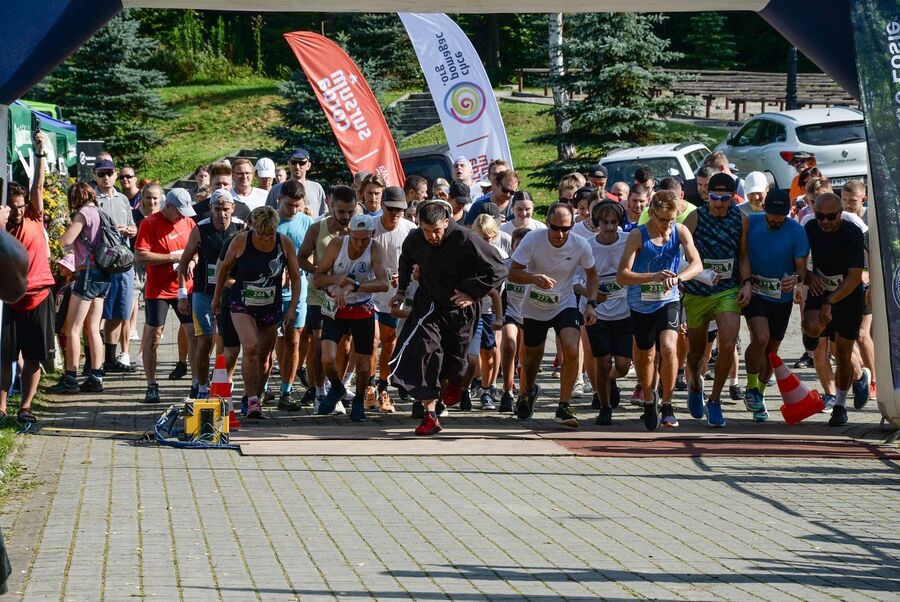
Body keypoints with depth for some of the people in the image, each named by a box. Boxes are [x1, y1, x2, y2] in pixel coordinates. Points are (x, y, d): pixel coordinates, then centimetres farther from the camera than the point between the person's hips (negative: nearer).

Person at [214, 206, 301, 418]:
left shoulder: (285, 244, -8)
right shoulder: (240, 241, -12)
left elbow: (295, 278, 1)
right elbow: (224, 268, 4)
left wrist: (292, 308, -6)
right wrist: (217, 296, 11)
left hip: (271, 308, 3)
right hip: (242, 305, -3)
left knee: (264, 356, 9)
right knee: (250, 348, -22)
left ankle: (255, 398, 27)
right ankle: (252, 401, -18)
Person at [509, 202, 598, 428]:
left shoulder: (581, 246, -16)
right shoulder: (532, 240, -20)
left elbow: (591, 274, 3)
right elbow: (512, 273, -18)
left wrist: (591, 304, -10)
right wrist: (534, 278, -38)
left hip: (565, 306, 0)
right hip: (534, 308, 0)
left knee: (572, 352, -23)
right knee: (532, 358, 14)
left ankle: (563, 407, -9)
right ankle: (528, 391, 49)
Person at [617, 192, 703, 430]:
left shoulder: (680, 231, -8)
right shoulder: (638, 236, -16)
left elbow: (697, 264, -16)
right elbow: (622, 276, -23)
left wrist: (677, 277, -36)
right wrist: (653, 277, -38)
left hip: (668, 301, 0)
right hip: (641, 305, 0)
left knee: (668, 347, -22)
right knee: (645, 356, 13)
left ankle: (667, 404, -5)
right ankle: (649, 400, 40)